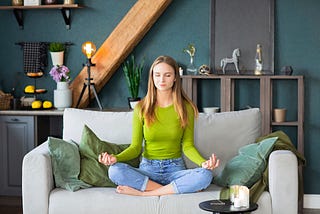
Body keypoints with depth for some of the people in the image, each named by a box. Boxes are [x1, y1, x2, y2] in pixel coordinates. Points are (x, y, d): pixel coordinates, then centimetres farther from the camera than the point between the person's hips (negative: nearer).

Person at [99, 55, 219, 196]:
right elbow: (135, 147, 3)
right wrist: (116, 158, -18)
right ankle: (174, 189, -23)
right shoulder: (141, 108, 3)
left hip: (175, 169, 0)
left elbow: (187, 145, 2)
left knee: (205, 175, -32)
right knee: (115, 171, -30)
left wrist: (203, 162, -19)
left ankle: (143, 193, -25)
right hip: (148, 169, 0)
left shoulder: (185, 108, 3)